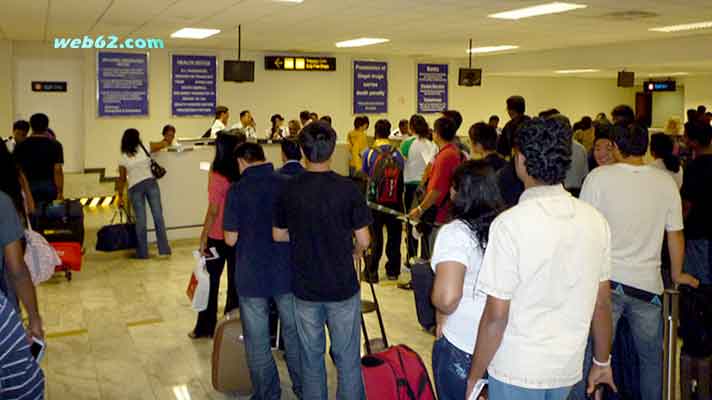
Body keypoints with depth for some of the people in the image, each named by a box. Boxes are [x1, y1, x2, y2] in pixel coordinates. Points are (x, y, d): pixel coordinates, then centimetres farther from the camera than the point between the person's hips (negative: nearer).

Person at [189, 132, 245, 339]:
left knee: (211, 283, 11)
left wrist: (203, 239, -8)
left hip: (217, 237, -3)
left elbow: (213, 212, -14)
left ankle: (205, 328, 22)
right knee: (236, 281, 12)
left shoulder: (217, 176, -16)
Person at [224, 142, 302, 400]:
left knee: (257, 340, 13)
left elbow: (231, 239, -11)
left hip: (252, 276, -2)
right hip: (287, 272, 3)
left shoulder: (237, 190, -13)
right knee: (294, 333, 18)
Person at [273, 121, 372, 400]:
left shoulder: (289, 189, -6)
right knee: (348, 359, 11)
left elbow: (278, 235, 3)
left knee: (311, 357, 16)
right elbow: (363, 240, -10)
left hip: (305, 287, 2)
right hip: (343, 286, -2)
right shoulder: (347, 189, -13)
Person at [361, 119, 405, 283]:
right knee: (394, 236, 14)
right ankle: (393, 271, 22)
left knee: (375, 237, 6)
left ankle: (371, 273, 9)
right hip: (394, 201, 2)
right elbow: (401, 174, 2)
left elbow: (365, 174, 1)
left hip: (375, 201, -2)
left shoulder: (369, 153, -8)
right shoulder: (397, 153, -3)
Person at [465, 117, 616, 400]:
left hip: (517, 370, -5)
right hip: (568, 368, 5)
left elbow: (496, 316, -18)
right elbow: (602, 303, 4)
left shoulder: (510, 224, -20)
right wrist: (602, 362, 17)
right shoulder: (595, 221, -5)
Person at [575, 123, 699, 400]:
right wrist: (677, 274, 21)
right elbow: (675, 235, 6)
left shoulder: (598, 177, -8)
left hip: (605, 279, -2)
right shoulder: (666, 182, 0)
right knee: (651, 358, 19)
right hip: (647, 282, 2)